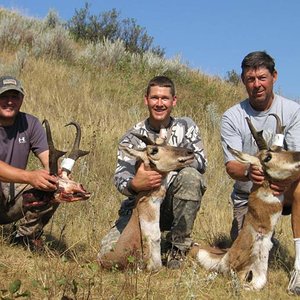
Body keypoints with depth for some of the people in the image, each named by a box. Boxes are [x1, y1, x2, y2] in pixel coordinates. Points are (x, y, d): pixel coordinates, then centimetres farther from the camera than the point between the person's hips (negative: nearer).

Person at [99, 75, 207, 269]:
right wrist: (134, 184, -38)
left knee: (190, 175, -31)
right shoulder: (132, 137, 1)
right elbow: (120, 176, -13)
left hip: (174, 205, 0)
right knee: (109, 251, -19)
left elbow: (201, 162, -11)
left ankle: (178, 247, -15)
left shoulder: (186, 127, 3)